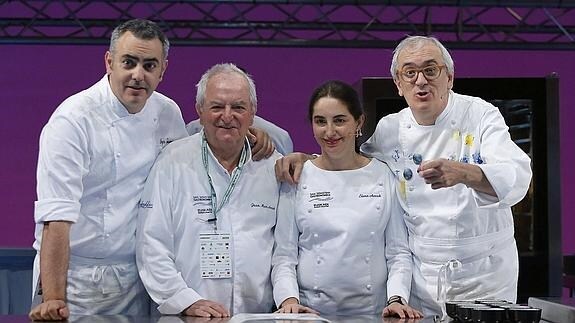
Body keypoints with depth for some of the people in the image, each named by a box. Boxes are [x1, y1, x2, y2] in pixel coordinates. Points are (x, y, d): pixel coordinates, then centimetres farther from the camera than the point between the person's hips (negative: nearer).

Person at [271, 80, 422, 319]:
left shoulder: (385, 176, 8)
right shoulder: (297, 177, 7)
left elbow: (398, 252, 8)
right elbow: (284, 254, 6)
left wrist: (397, 298, -7)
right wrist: (289, 300, -10)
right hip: (311, 310, 0)